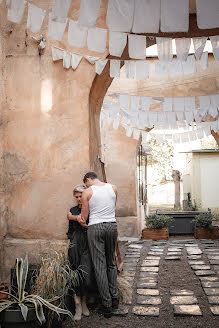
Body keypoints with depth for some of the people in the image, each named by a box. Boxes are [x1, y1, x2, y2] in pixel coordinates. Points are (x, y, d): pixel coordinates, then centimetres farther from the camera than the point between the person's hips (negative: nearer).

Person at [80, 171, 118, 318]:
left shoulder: (87, 192, -3)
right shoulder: (113, 188, 7)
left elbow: (83, 217, -1)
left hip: (95, 228, -3)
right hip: (112, 225, 4)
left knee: (100, 266, 2)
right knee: (111, 263, 18)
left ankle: (107, 305, 5)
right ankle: (114, 298, 17)